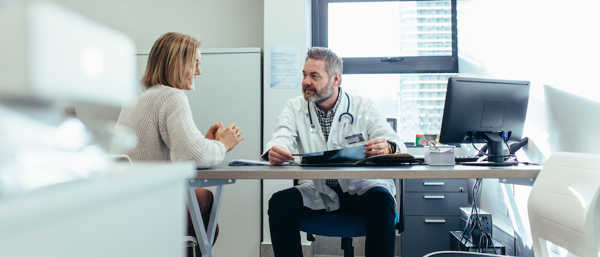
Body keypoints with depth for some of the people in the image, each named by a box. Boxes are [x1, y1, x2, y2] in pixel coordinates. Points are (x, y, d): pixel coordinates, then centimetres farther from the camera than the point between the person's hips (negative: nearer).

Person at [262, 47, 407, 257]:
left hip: (361, 188, -2)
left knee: (381, 200, -32)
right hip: (318, 193, 2)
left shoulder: (363, 107, -1)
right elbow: (282, 139, -11)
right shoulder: (295, 108, 5)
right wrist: (275, 152, -37)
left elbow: (396, 144, -10)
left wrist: (387, 148, -36)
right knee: (280, 202, -21)